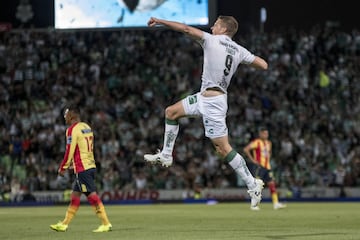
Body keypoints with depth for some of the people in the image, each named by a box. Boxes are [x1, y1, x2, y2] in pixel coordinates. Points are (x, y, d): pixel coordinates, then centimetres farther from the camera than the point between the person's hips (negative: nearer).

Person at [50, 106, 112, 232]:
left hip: (82, 169, -9)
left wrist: (63, 168, -3)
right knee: (75, 195, 14)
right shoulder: (86, 127, 15)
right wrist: (72, 164, 25)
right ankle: (64, 224, 20)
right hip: (91, 166, 9)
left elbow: (69, 151, -14)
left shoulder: (72, 130, -12)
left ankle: (106, 224, -8)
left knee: (92, 195, -7)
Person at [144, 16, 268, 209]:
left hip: (212, 102, -9)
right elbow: (263, 65, 7)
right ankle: (166, 156, 25)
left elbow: (187, 29, -13)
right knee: (171, 112, 18)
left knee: (223, 149, -7)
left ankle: (252, 184, -5)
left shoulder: (212, 41, -10)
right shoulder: (239, 50, 8)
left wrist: (160, 22, -5)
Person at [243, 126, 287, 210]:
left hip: (267, 167, 7)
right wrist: (252, 159, -16)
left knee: (272, 184, 2)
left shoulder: (269, 143, 16)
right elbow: (246, 149, -17)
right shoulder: (256, 142, -8)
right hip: (258, 166, -7)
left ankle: (276, 203, 2)